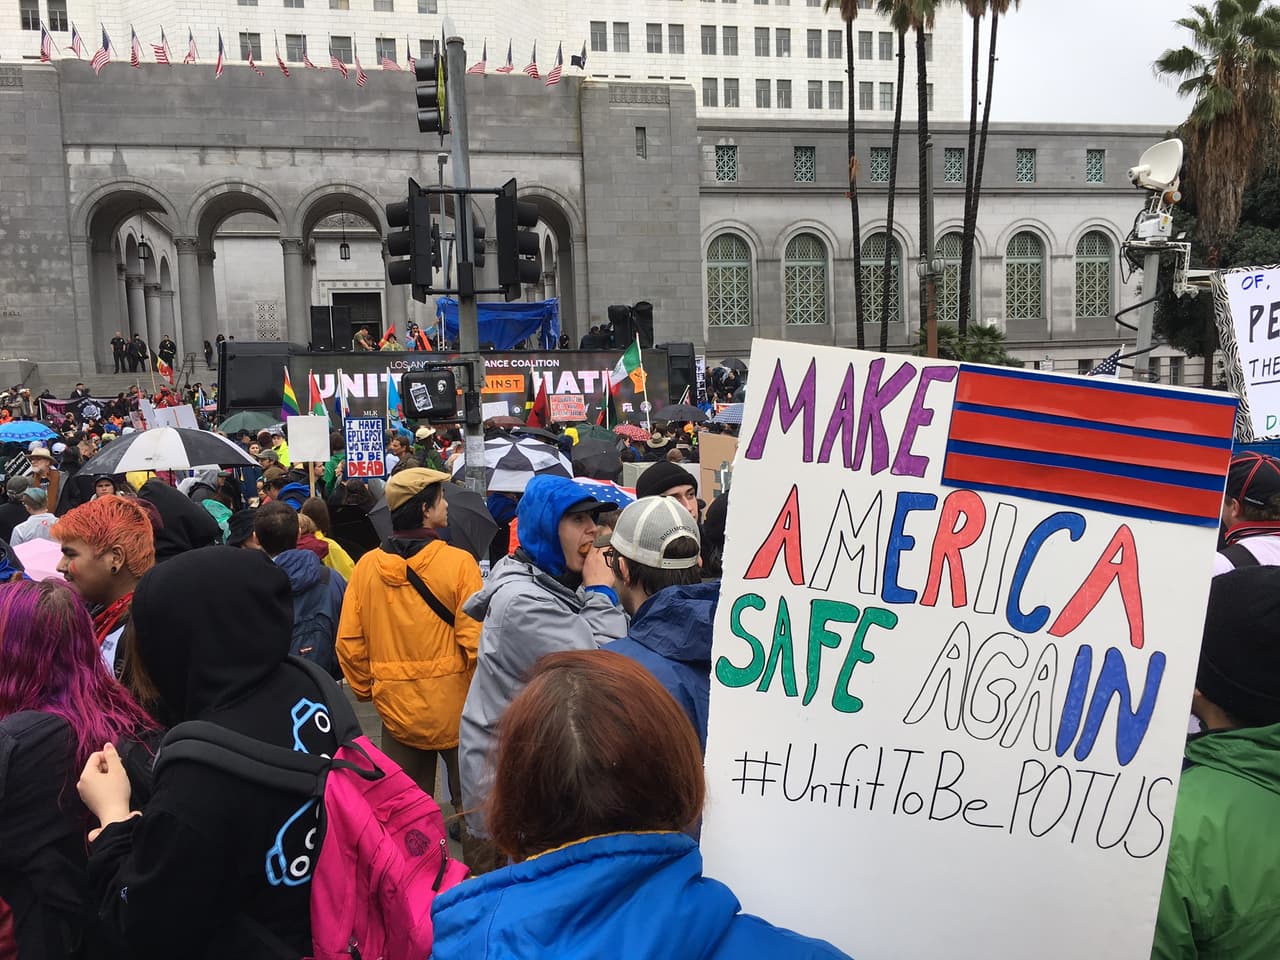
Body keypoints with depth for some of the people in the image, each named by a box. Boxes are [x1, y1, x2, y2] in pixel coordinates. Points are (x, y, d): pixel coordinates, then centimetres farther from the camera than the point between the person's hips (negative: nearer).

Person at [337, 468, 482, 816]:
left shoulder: (366, 565, -3)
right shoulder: (458, 562, -14)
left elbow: (349, 642, 1)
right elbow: (476, 641, -17)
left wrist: (366, 690, 15)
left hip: (396, 707, 3)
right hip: (455, 707, -3)